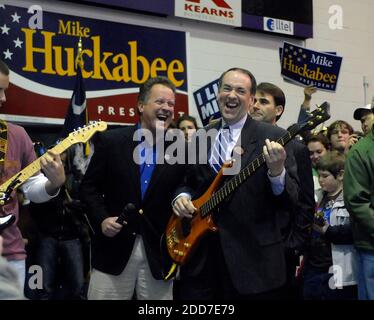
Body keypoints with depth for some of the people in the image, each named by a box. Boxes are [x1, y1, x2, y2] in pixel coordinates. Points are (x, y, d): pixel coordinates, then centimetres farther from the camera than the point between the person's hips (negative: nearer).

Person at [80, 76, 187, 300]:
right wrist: (101, 219, -8)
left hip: (159, 252, 1)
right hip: (114, 248, -1)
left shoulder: (182, 148, 2)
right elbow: (89, 187, 4)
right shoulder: (111, 141, 0)